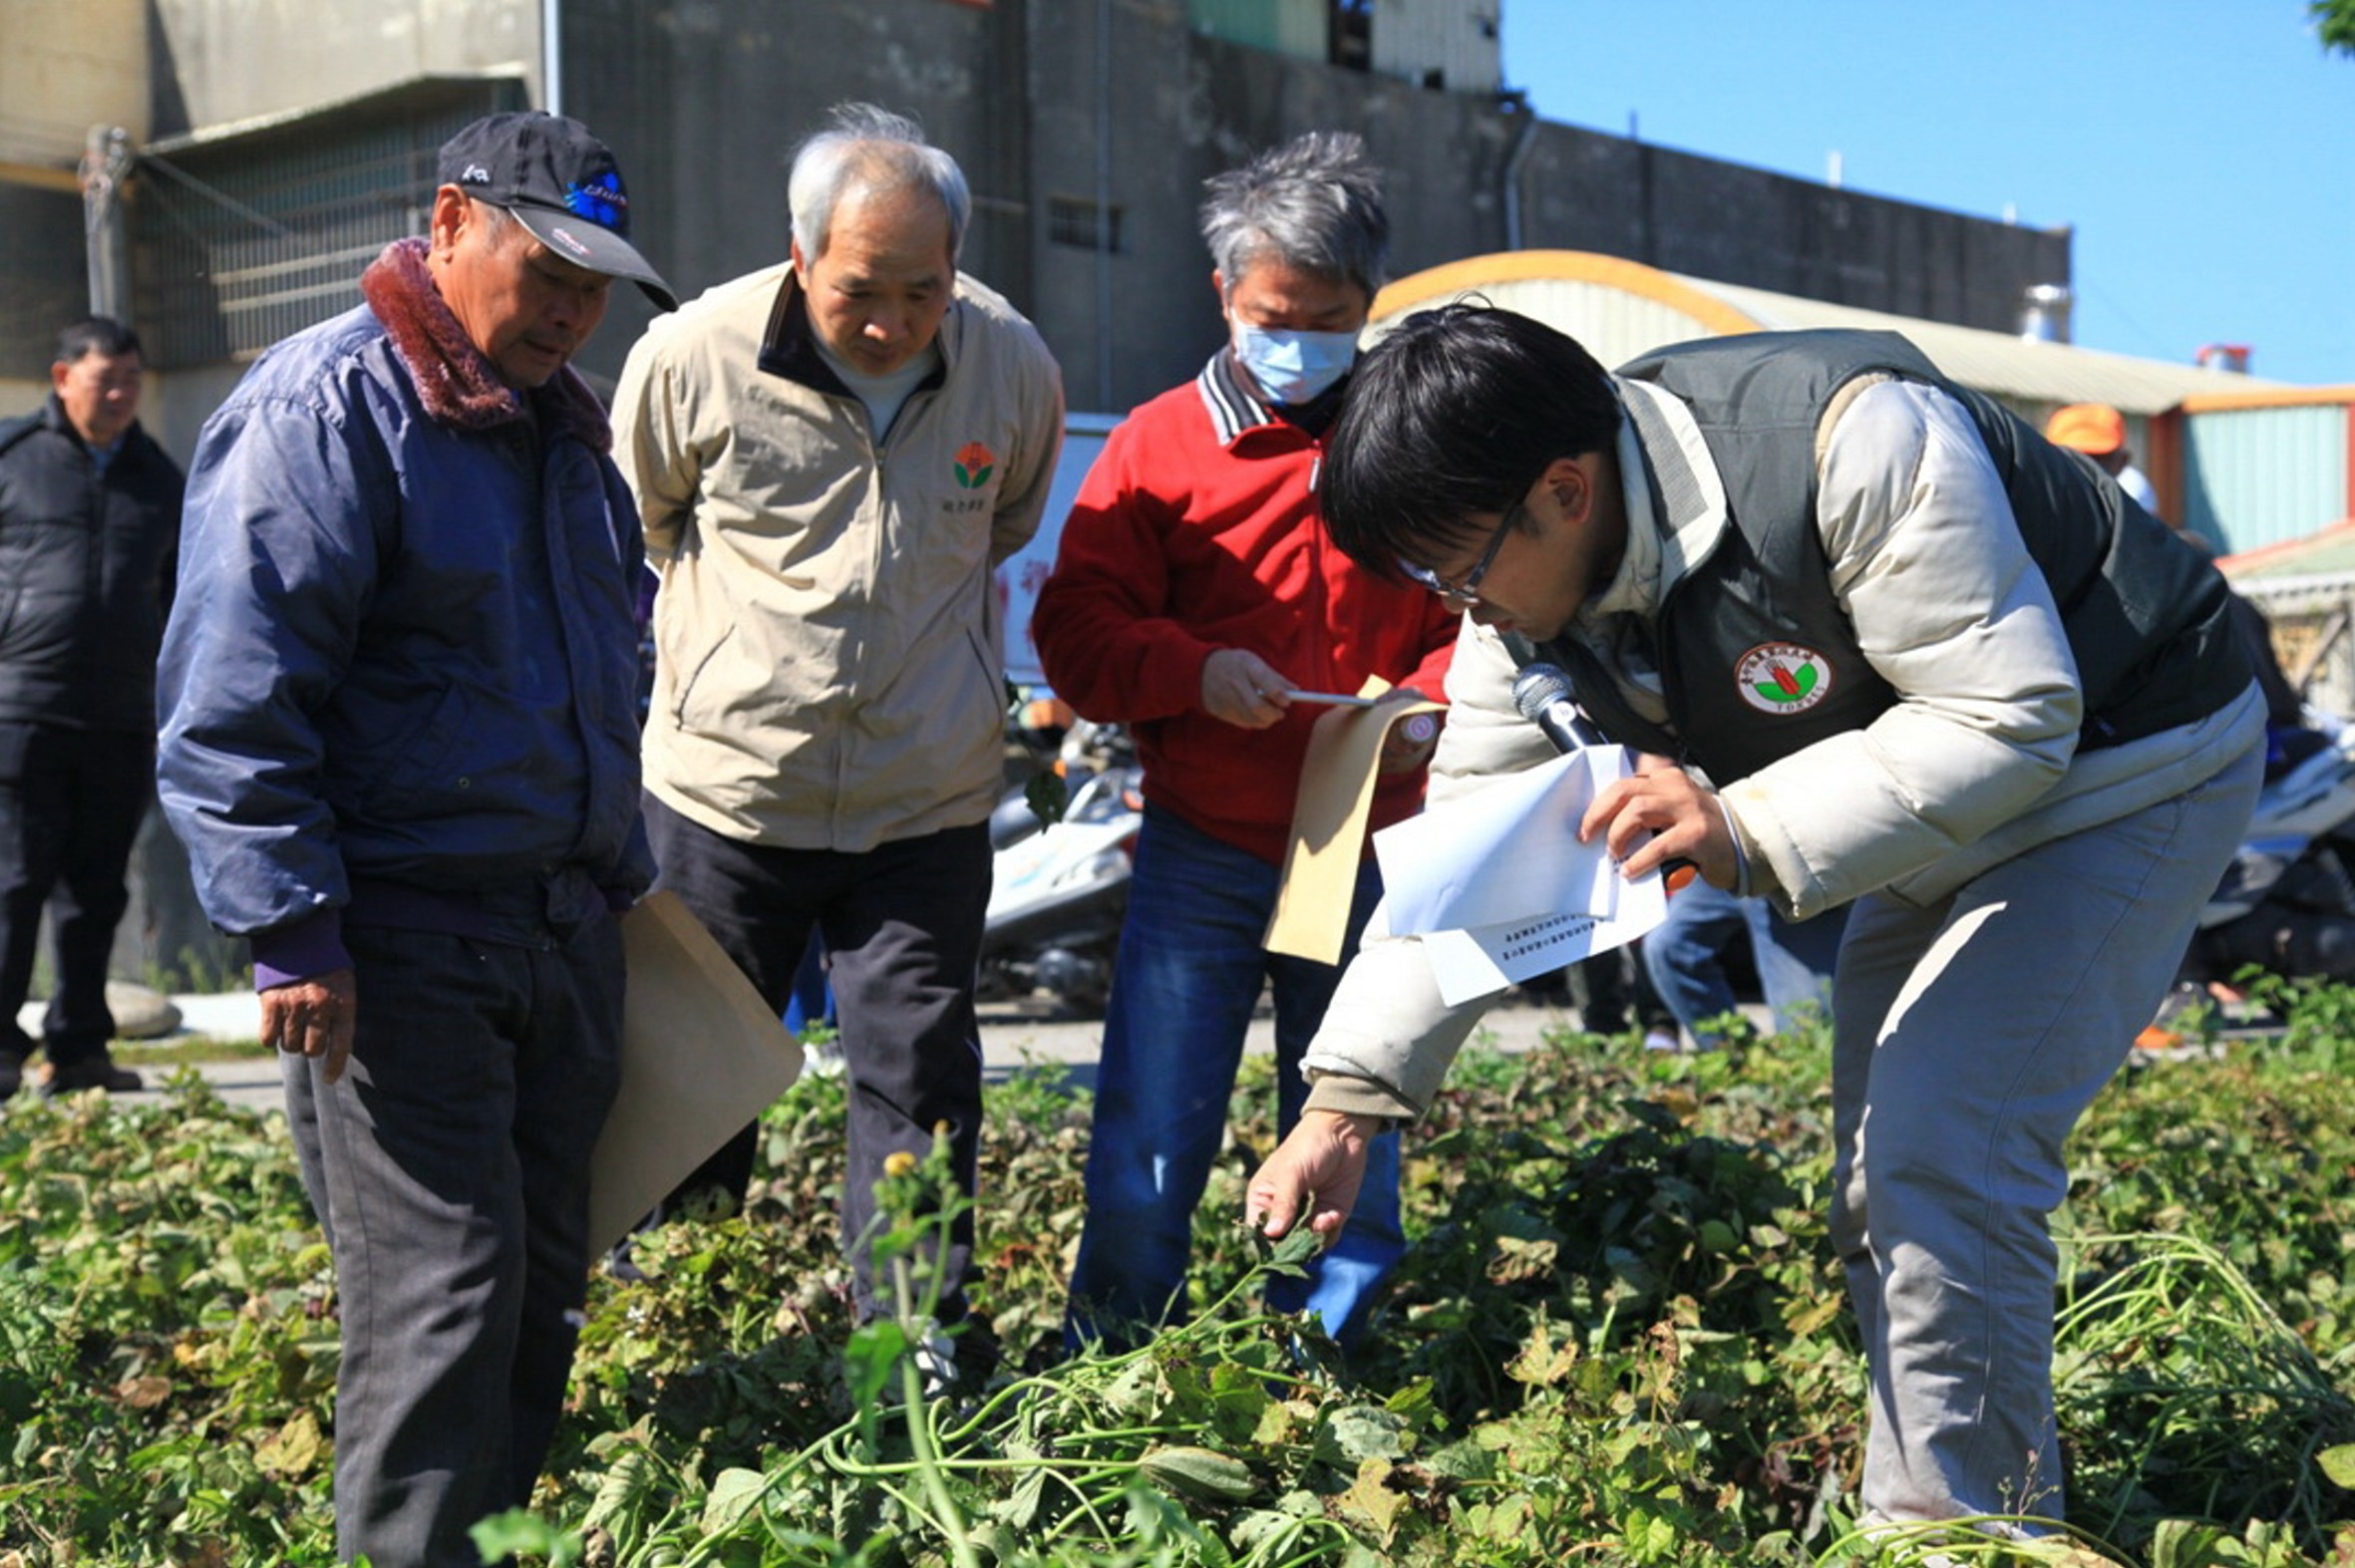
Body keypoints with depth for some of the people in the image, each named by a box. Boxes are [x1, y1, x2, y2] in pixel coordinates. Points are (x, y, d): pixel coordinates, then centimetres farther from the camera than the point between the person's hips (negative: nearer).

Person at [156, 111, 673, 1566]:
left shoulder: (563, 424, 16)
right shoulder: (324, 406, -11)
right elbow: (233, 701, -16)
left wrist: (620, 876, 25)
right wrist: (292, 928, -18)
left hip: (567, 926, 8)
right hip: (404, 939, -8)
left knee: (545, 1270, 13)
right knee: (445, 1285, -9)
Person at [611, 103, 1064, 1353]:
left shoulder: (1013, 366, -6)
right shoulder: (692, 359, -13)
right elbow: (637, 527, 8)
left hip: (926, 809, 1)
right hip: (723, 793, -1)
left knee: (918, 1080, 4)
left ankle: (917, 1353, 16)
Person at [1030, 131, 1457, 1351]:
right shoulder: (1161, 444, 3)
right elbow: (1076, 628, 1)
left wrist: (1430, 703, -11)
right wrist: (1193, 671, -17)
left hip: (1367, 856, 1)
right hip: (1200, 853, -1)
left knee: (1351, 1167, 10)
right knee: (1142, 1169, 0)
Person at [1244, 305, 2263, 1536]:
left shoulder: (1853, 443, -35)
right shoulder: (1526, 582, -10)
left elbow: (2012, 720, -32)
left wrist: (1745, 834, -39)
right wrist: (1342, 1105, -12)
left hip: (2118, 766, -8)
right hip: (1946, 807, 9)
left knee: (1944, 1162, -19)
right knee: (1880, 1190, 10)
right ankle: (2009, 1518, 24)